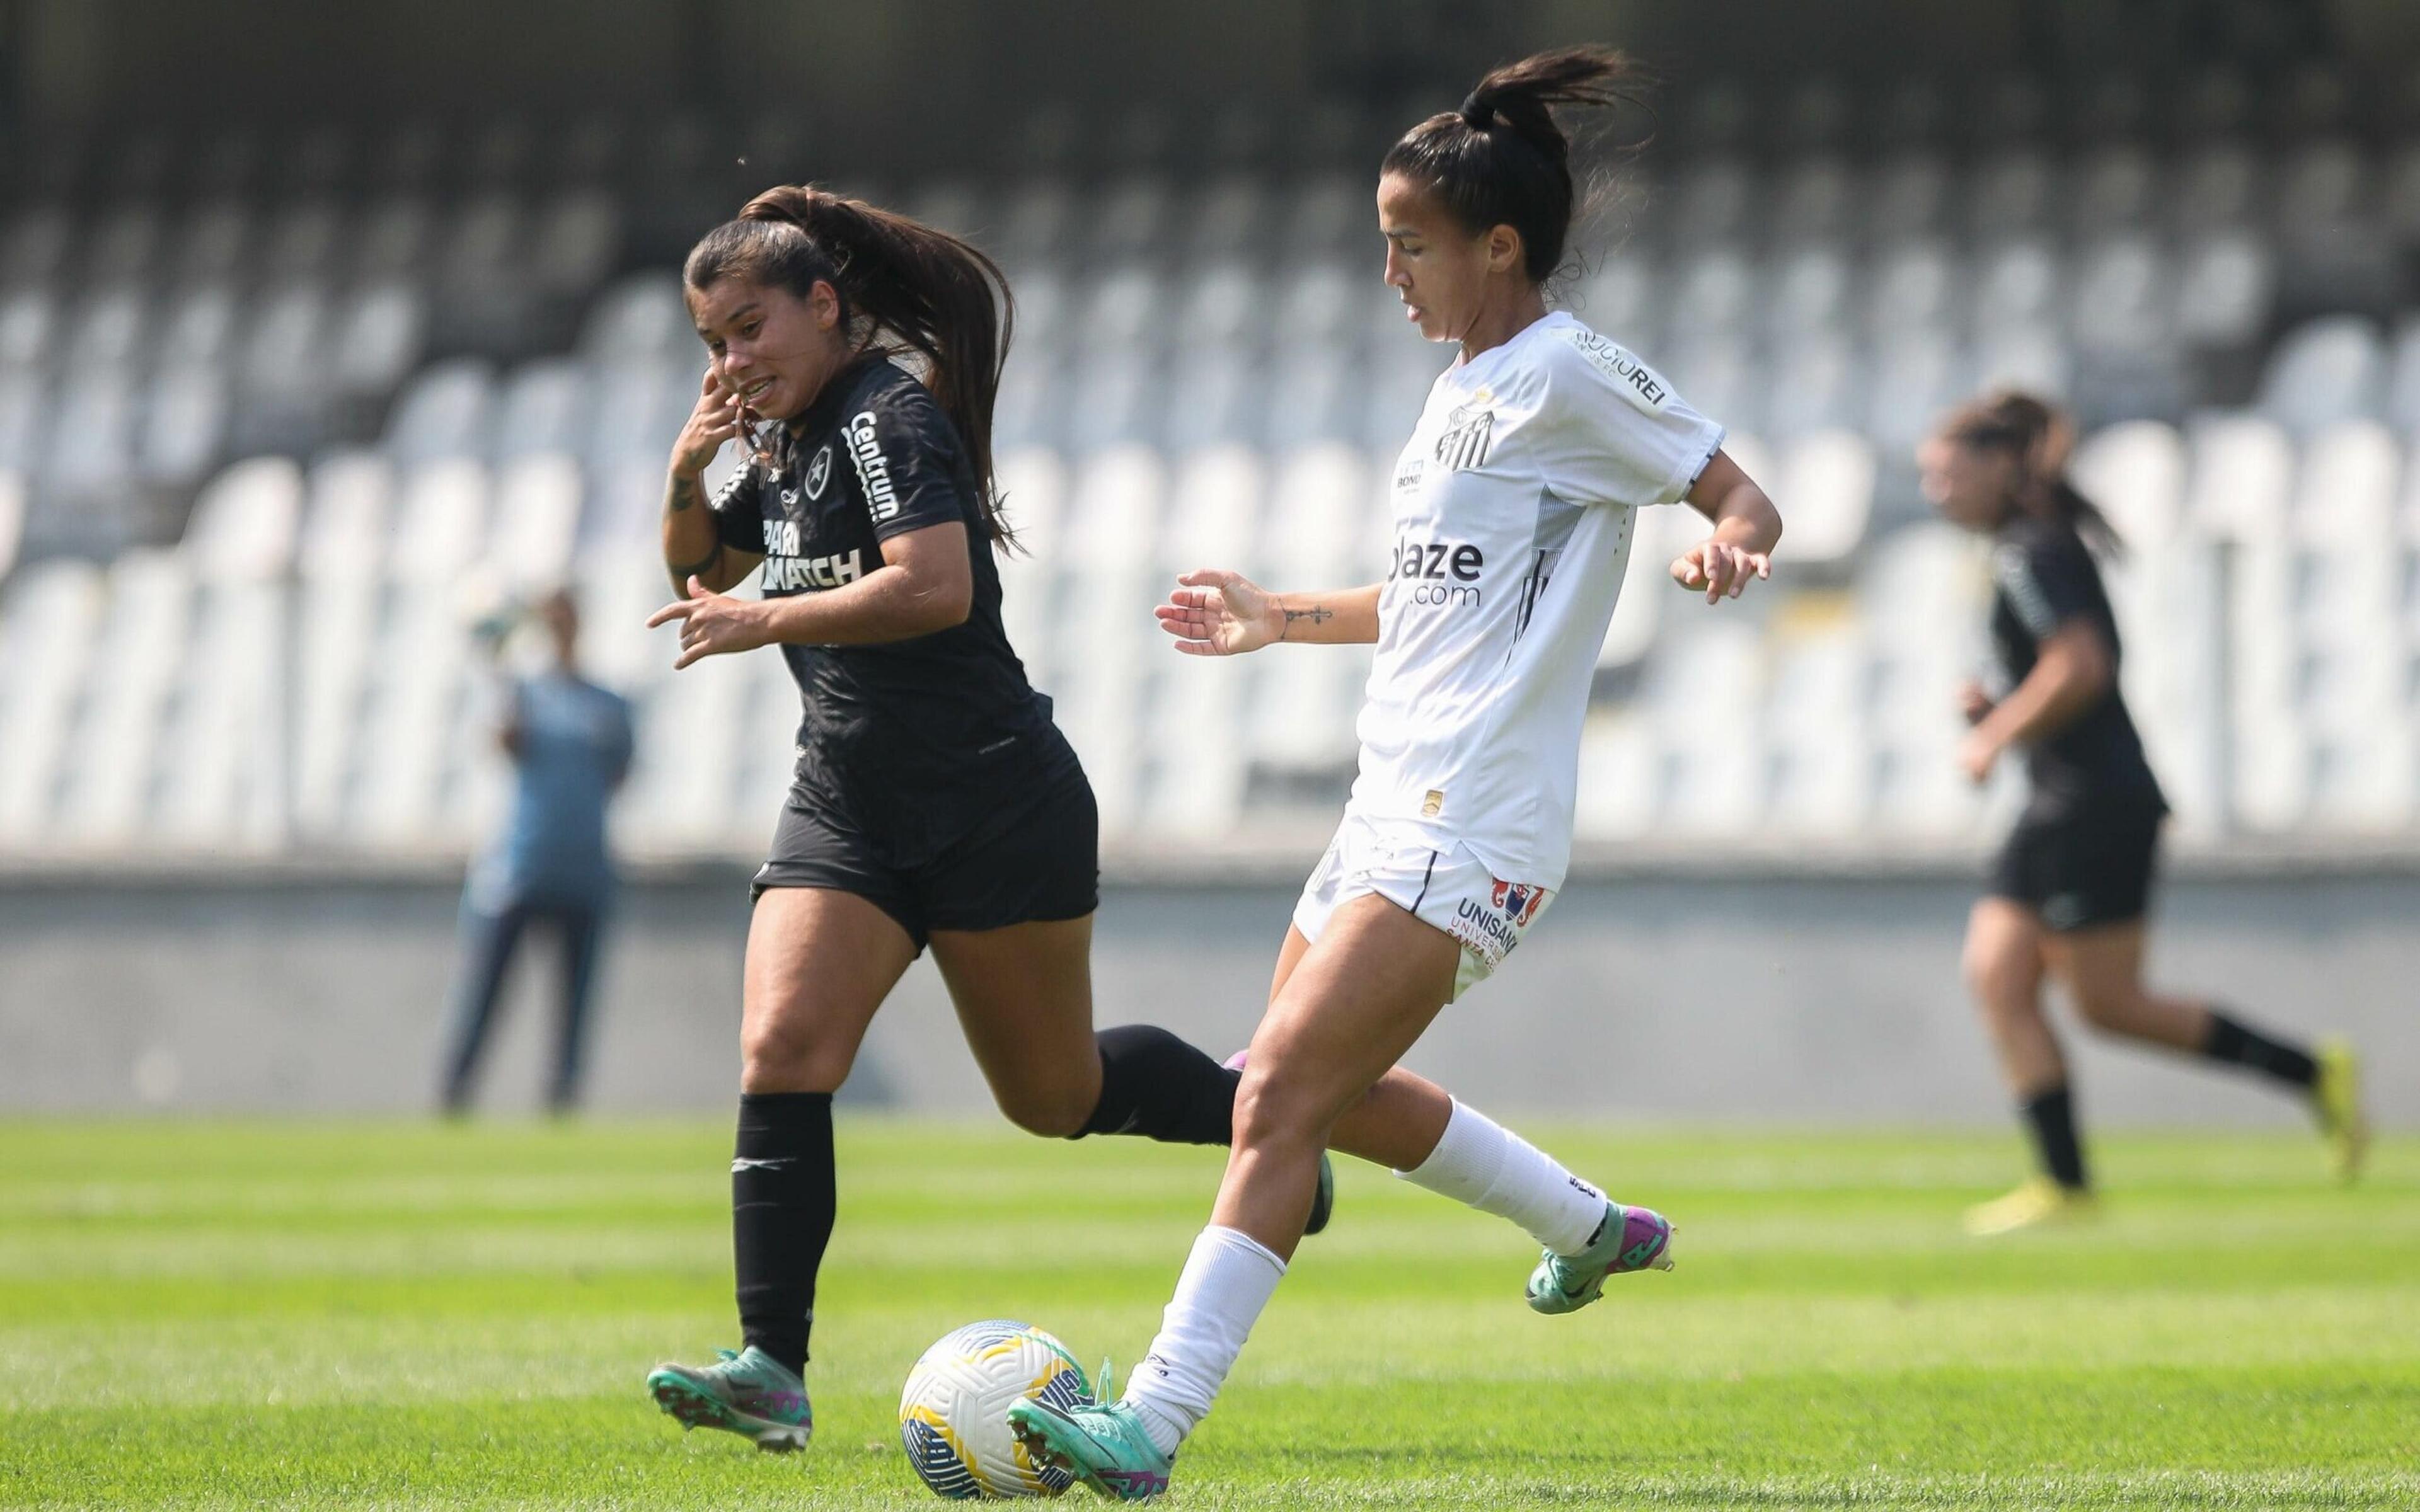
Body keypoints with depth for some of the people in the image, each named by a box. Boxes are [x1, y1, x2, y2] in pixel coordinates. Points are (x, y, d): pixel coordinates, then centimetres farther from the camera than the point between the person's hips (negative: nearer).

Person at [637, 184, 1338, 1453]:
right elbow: (699, 570, 25)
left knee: (1052, 1094, 6)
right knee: (780, 1052, -14)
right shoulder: (791, 438, 12)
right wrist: (687, 474, 4)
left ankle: (1255, 1106, 35)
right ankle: (773, 1371, -19)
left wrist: (763, 621, -26)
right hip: (849, 809, 7)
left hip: (994, 809, -7)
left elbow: (937, 586, -29)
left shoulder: (893, 413, -15)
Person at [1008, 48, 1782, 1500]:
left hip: (1471, 830, -10)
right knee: (1322, 1089, 17)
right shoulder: (1464, 392, 19)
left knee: (1280, 1092, -17)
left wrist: (1725, 548, -32)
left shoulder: (1570, 374, -9)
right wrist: (1282, 617, 34)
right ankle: (1594, 1226, 34)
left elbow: (1746, 499, -10)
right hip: (1397, 804, 10)